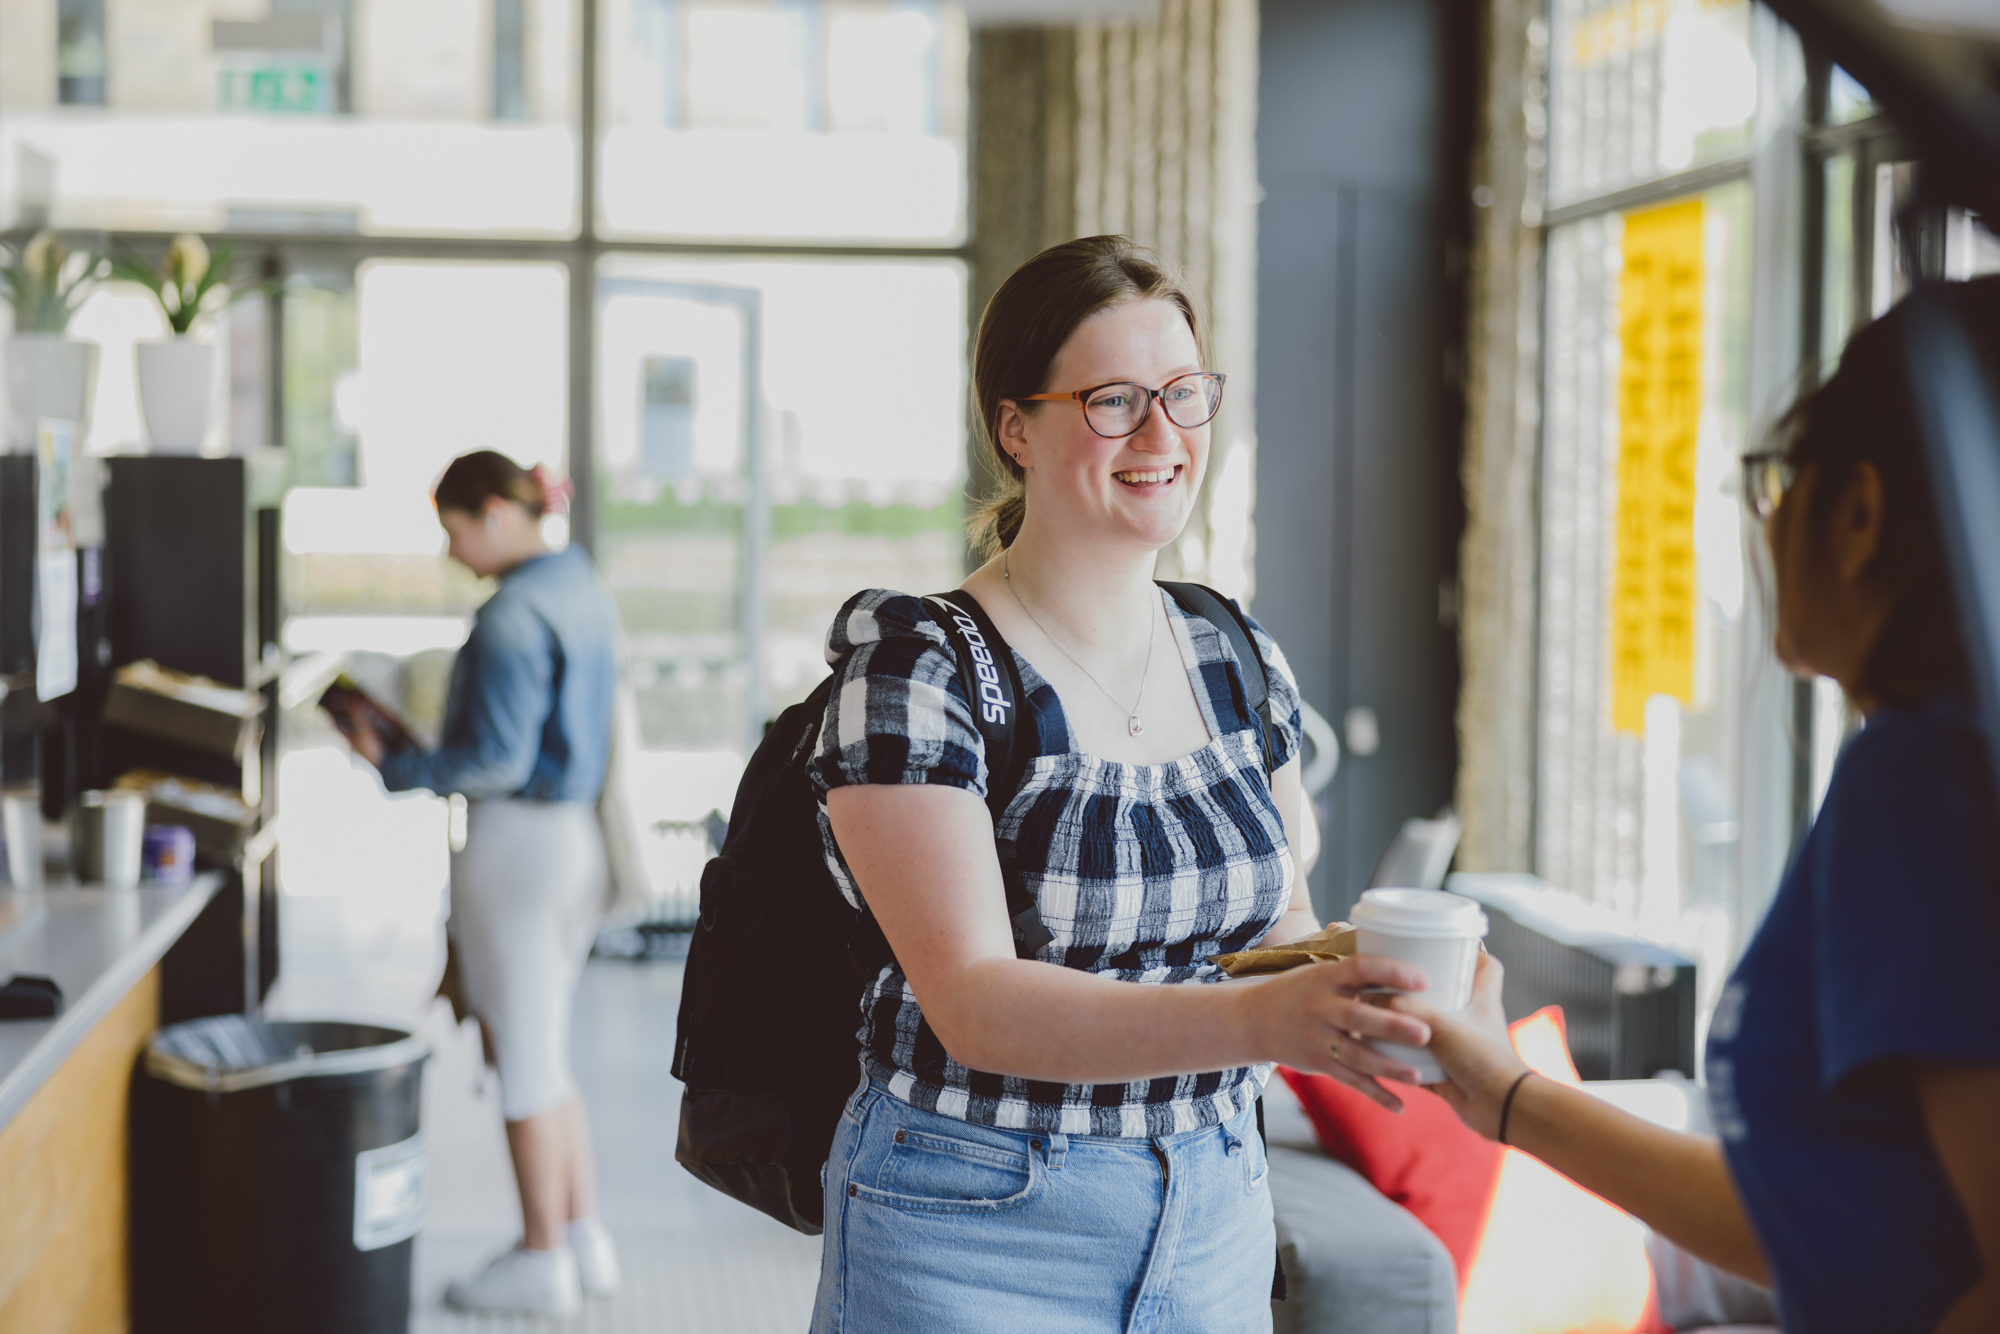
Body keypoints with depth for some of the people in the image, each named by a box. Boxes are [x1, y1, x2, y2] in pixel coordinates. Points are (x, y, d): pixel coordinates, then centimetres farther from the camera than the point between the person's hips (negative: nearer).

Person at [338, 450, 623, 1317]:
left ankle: (543, 1262, 11)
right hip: (575, 832, 9)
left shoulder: (512, 616, -18)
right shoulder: (584, 590, 11)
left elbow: (499, 760, -22)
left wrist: (393, 767, -12)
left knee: (523, 1055, 1)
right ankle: (583, 1237, 22)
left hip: (514, 837, -9)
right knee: (545, 1048, 18)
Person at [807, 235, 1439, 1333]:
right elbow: (972, 1003, -24)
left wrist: (1347, 977, -9)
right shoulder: (913, 667, -14)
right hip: (977, 1230, -5)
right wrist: (1260, 1019, -36)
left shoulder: (1241, 665, 4)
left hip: (1216, 1220, 5)